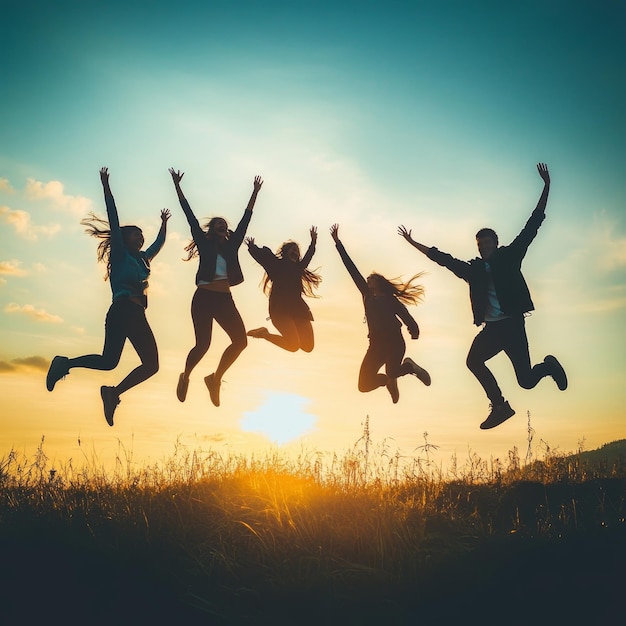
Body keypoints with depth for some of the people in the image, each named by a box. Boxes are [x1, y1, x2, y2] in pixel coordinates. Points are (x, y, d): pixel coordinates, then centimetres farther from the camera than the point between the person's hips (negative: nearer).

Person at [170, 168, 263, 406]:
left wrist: (255, 193, 18)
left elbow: (245, 219, 16)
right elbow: (190, 216, 1)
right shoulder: (204, 243, 4)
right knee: (203, 344, -7)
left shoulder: (231, 245, 13)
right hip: (203, 299, -4)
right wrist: (177, 186, -2)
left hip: (225, 300, 4)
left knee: (240, 340, -7)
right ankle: (185, 377, 22)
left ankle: (215, 378, 11)